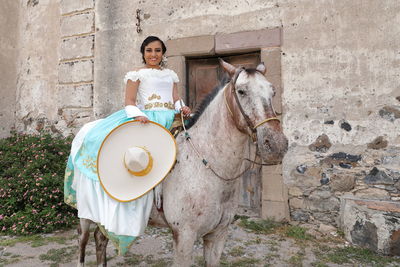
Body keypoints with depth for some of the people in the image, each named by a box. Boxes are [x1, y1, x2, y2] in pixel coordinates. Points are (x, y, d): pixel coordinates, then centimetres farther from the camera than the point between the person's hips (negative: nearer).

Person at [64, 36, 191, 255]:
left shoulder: (171, 74, 23)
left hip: (169, 120, 4)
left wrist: (182, 108, -6)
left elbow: (176, 100, 17)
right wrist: (137, 115, -21)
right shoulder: (137, 74, 10)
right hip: (144, 119, -4)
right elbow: (129, 101, 0)